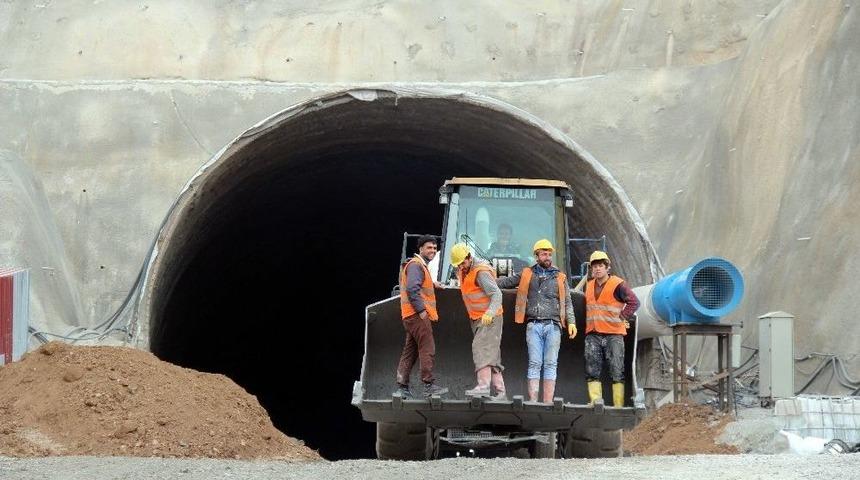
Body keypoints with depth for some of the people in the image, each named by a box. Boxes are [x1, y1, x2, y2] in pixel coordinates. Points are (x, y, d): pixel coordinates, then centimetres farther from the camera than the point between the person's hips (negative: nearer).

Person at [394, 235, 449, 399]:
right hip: (417, 314, -11)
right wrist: (421, 310, -22)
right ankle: (429, 385, -16)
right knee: (427, 349, -13)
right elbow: (412, 288, -20)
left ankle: (402, 387, 8)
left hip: (413, 317, 11)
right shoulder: (416, 265, -9)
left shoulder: (422, 266, 24)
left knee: (410, 352, 8)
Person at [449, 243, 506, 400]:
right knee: (491, 355, 6)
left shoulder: (481, 272, -20)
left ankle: (483, 386, -34)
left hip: (490, 318, -9)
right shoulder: (463, 270, 8)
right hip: (476, 319, 9)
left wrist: (489, 313, -45)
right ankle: (499, 392, 5)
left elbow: (496, 294, -30)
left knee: (481, 348, -22)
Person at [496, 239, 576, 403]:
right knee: (534, 363, -4)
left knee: (551, 364, -3)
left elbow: (567, 303, 12)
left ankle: (548, 403, -6)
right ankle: (533, 402, -7)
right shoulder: (527, 274, 14)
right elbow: (507, 281, 19)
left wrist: (571, 322, 0)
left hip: (553, 326, 0)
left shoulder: (560, 277, 14)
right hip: (534, 326, 0)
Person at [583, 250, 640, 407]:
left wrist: (622, 317, -12)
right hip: (593, 335, 6)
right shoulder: (589, 286, 14)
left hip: (613, 334, -6)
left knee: (617, 371, -3)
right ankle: (596, 401, 1)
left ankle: (618, 405, -3)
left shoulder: (618, 284, -6)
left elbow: (634, 302, -8)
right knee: (592, 371, 1)